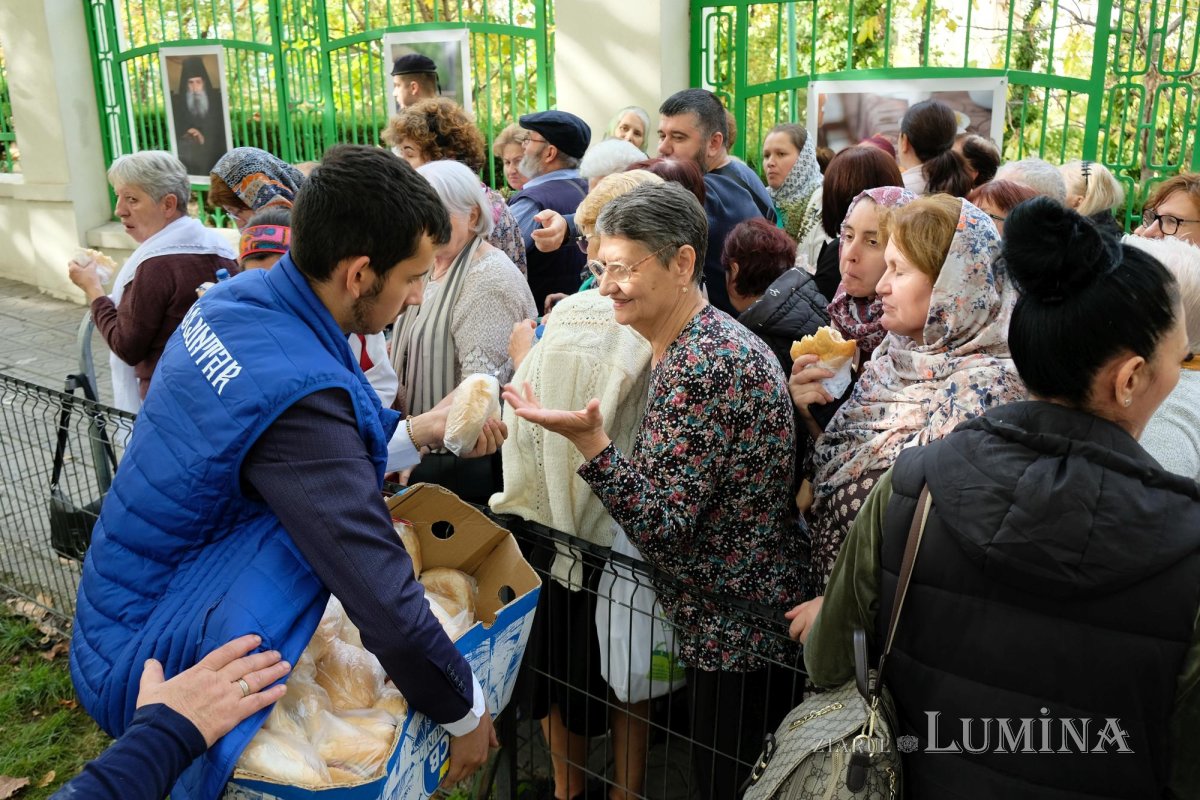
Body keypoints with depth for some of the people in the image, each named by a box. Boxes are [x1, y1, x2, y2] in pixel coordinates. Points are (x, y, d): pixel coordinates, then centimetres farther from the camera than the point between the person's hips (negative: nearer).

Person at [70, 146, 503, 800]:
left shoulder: (234, 299, -6)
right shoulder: (299, 392, -32)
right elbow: (381, 600, -29)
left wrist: (419, 430, -2)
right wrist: (466, 715, -15)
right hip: (149, 663, -9)